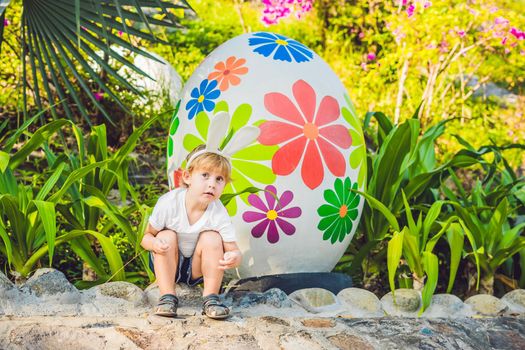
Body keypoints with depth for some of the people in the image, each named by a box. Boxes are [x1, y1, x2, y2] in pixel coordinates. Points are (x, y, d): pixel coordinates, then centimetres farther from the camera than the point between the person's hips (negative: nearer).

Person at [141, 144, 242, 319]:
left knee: (212, 238, -24)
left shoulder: (219, 214, -22)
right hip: (167, 265, 0)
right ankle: (167, 297, -25)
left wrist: (234, 258, -46)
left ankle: (210, 299, -20)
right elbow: (147, 236, -13)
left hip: (196, 270, 0)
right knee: (167, 236, -26)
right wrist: (154, 243, -38)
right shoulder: (168, 203, -24)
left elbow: (233, 250, -20)